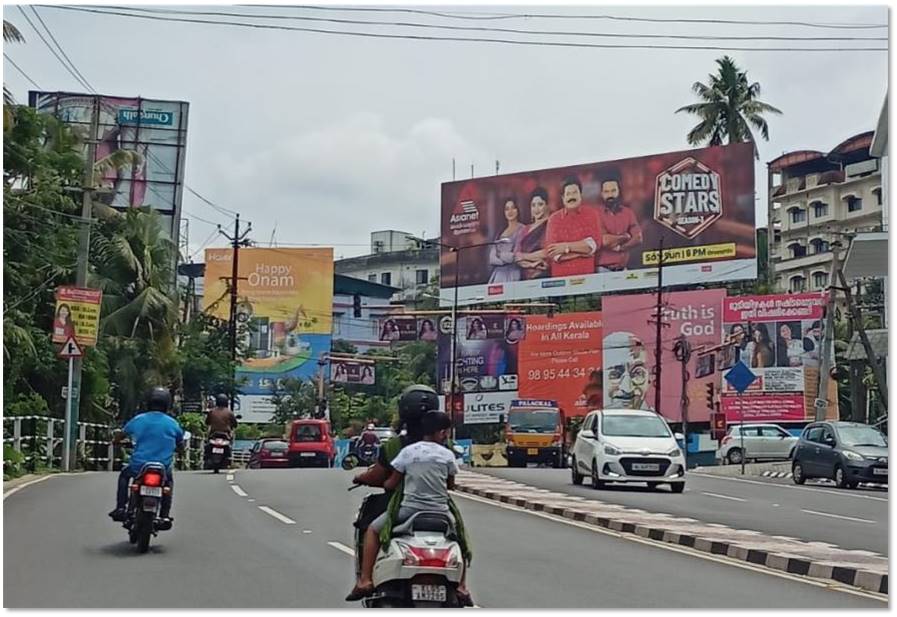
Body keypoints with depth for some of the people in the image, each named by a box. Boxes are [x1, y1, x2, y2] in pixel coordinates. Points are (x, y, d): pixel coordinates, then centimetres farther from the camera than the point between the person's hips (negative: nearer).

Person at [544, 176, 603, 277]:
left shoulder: (592, 214, 4)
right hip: (560, 275, 0)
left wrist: (566, 247, -12)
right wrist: (583, 248, -9)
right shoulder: (553, 219, 2)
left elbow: (594, 244, -7)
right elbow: (551, 252, -7)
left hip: (587, 273, 0)